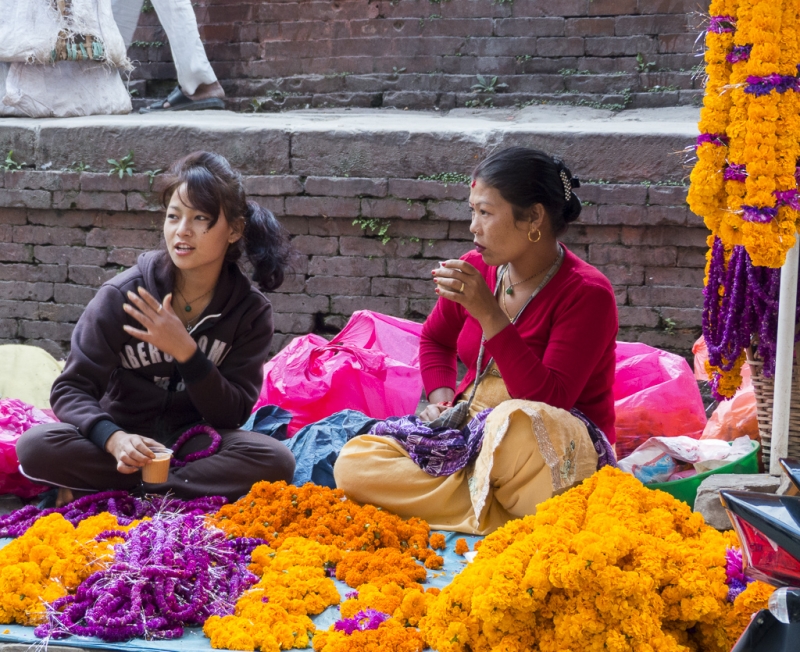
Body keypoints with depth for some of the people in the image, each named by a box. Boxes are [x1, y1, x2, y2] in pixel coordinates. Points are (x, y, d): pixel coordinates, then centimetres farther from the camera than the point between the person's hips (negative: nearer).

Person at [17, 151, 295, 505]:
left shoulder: (251, 311, -6)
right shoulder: (122, 295, -10)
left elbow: (233, 415, -8)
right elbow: (71, 389, -11)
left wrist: (185, 352, -24)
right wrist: (114, 438, -32)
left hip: (194, 443, 1)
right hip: (126, 437, 0)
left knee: (276, 460, -30)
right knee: (35, 446, -29)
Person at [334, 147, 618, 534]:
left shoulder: (587, 294, -14)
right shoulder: (477, 270, 4)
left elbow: (548, 401, -25)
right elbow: (434, 339, 25)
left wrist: (489, 314, -27)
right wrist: (442, 398, 5)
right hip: (471, 429, 7)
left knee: (516, 421, -43)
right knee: (353, 464, -17)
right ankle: (505, 516, -24)